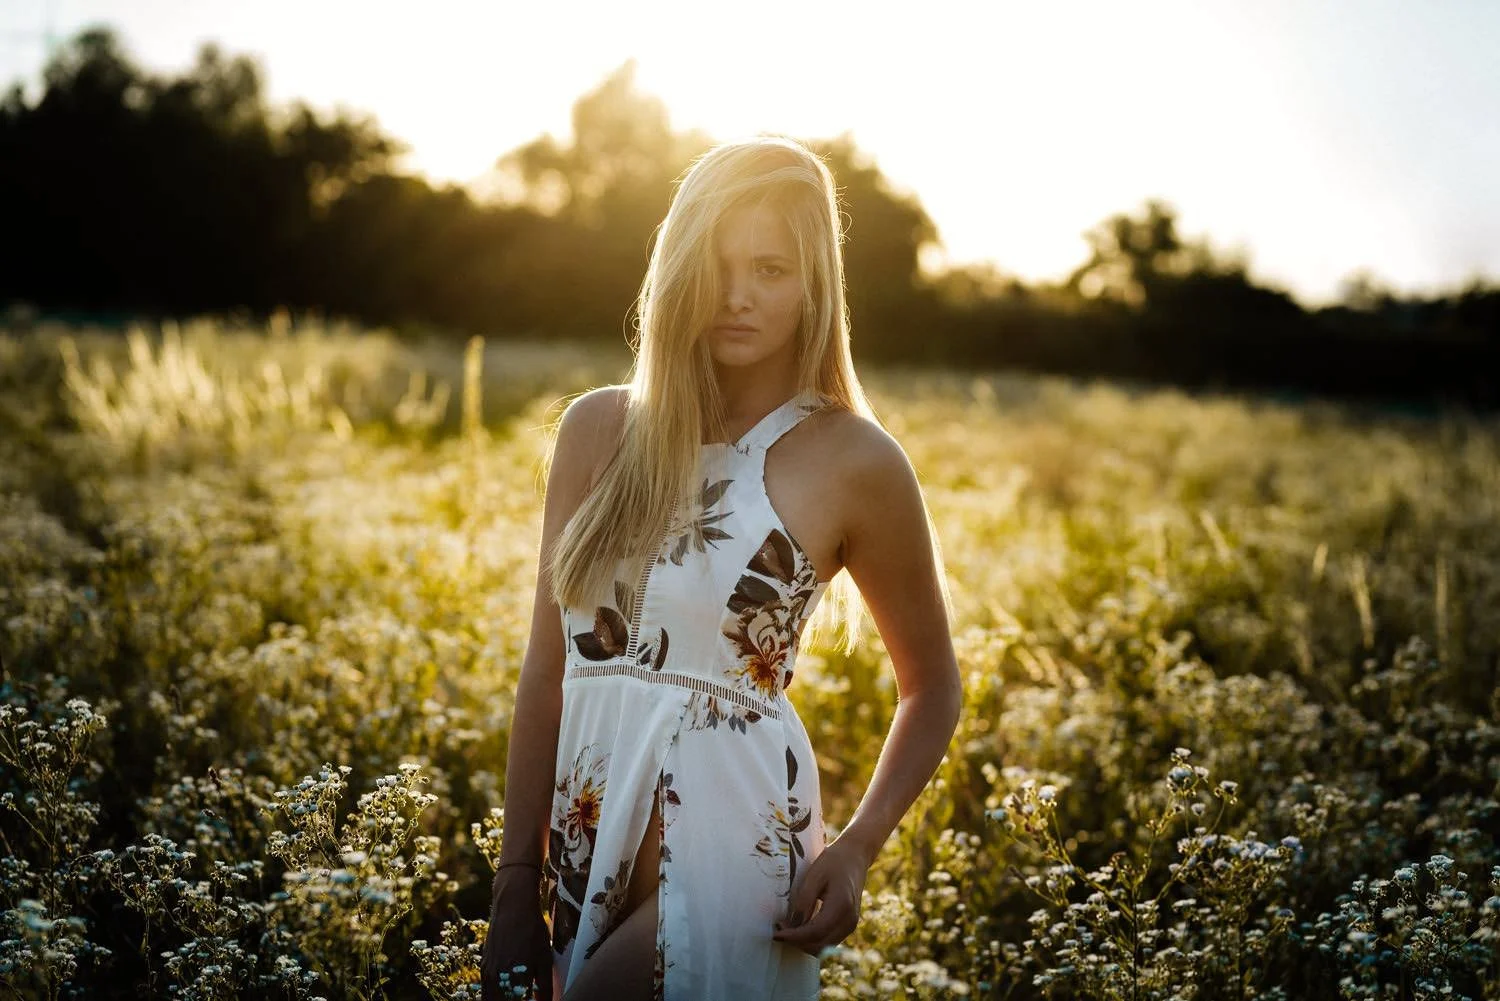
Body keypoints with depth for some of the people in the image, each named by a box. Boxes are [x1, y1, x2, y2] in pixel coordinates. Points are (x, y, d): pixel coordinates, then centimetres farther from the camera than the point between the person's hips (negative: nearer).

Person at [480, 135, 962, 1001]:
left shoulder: (853, 460, -6)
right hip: (589, 852, 5)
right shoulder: (598, 431, 4)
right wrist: (518, 883, 5)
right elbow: (547, 670, 6)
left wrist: (858, 848, -9)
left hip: (726, 851, -4)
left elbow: (933, 686, 5)